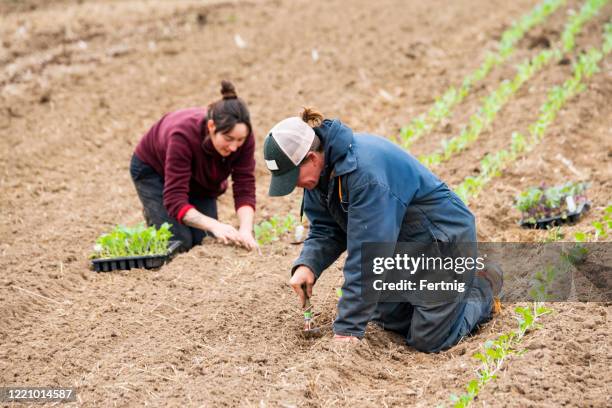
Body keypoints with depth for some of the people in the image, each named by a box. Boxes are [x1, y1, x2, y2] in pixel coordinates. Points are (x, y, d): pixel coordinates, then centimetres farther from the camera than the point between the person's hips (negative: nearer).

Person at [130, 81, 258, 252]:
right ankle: (154, 215, 14)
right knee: (180, 241, -16)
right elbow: (175, 200, -44)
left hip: (198, 179, 4)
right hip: (153, 168, -4)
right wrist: (215, 226, -58)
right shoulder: (183, 135, -42)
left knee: (201, 239, -6)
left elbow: (244, 189, -28)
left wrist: (246, 230, -46)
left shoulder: (243, 137, -30)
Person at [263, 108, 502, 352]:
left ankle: (484, 289, 17)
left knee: (427, 340, -7)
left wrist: (348, 328, -32)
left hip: (445, 238, -9)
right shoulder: (322, 169, -9)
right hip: (404, 244, 9)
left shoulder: (365, 170, -36)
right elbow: (325, 230, 1)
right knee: (391, 320, 13)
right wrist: (306, 265, -21)